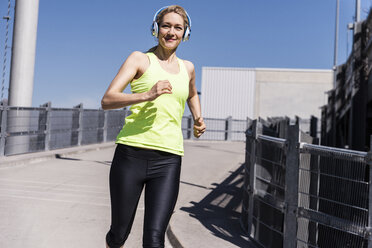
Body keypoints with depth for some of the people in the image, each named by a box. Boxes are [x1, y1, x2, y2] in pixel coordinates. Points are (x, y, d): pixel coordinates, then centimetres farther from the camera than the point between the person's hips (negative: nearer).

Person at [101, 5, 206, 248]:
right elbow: (107, 100, -6)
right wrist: (147, 95, -21)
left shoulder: (188, 68, 18)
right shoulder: (140, 59, 6)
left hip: (168, 161, 3)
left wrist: (198, 119, 22)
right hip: (132, 154, -2)